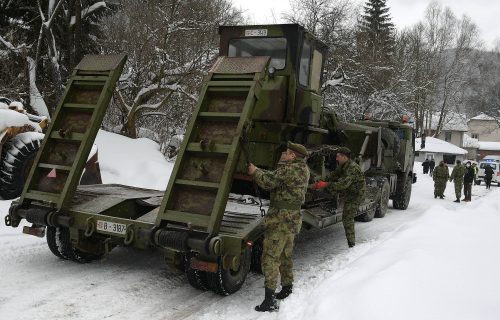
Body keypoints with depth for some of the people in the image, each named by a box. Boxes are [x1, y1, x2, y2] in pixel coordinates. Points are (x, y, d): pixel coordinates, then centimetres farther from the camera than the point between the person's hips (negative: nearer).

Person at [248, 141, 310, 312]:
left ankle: (270, 300, -11)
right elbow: (276, 176, 17)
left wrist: (255, 172, -3)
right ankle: (287, 290, 34)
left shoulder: (290, 169, -17)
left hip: (281, 219, -10)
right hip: (292, 218, 10)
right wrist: (259, 172, 12)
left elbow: (269, 182, -19)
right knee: (285, 255, 22)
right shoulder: (302, 169, 13)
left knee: (270, 257, -9)